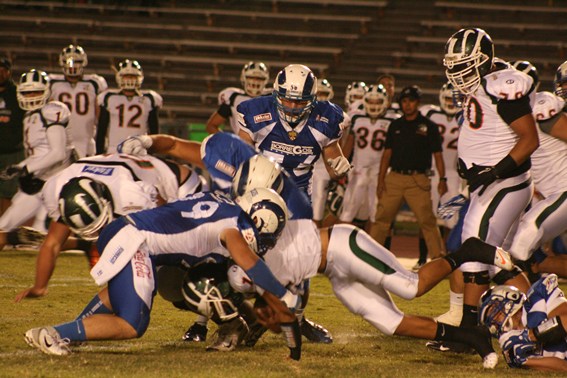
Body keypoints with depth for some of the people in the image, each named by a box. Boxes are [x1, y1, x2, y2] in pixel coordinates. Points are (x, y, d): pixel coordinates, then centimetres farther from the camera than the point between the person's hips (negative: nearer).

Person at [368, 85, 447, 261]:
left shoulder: (429, 126, 4)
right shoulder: (395, 125, 14)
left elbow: (437, 155, 3)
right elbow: (387, 153, 14)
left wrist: (442, 179, -7)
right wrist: (381, 179, 6)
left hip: (418, 179, -3)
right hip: (394, 177, 3)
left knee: (427, 220, -6)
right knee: (382, 218, 1)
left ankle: (438, 256, -2)